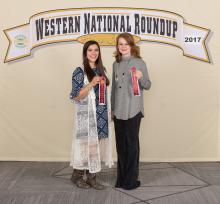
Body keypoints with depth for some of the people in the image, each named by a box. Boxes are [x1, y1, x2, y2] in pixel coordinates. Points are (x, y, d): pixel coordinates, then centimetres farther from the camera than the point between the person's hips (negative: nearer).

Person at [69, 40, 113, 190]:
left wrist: (109, 110, 14)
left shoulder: (101, 70, 12)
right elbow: (76, 96, -13)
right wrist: (92, 83, -23)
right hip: (87, 115, -6)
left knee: (96, 144, 9)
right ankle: (77, 175, 18)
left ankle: (91, 177, 19)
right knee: (86, 143, 0)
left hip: (101, 115, 6)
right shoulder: (79, 71, -8)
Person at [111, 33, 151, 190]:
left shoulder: (139, 62, -3)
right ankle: (121, 178, 23)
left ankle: (131, 180, 13)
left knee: (131, 144, 0)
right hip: (119, 111, 5)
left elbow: (147, 86, -1)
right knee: (120, 145, 10)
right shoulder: (116, 64, 12)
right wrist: (113, 108, 15)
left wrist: (141, 77, -22)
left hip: (133, 111, -5)